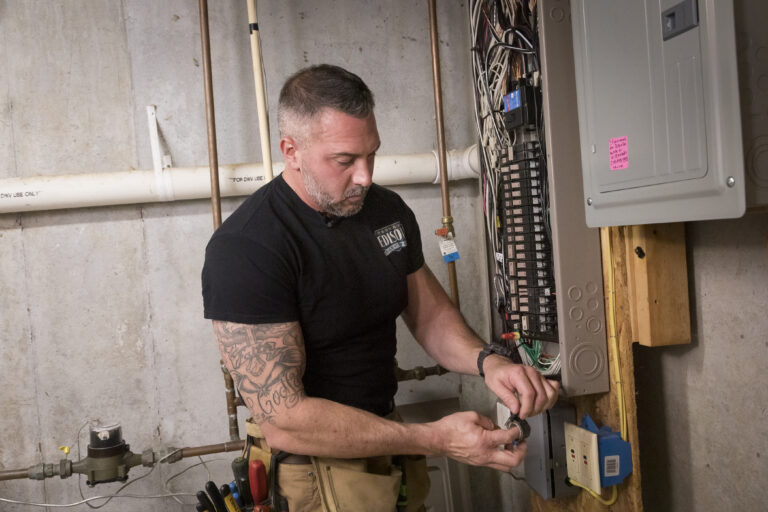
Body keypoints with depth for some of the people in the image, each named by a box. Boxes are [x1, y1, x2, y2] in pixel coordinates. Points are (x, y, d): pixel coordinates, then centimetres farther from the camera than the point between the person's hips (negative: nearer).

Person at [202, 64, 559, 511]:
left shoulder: (389, 210, -2)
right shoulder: (244, 250, -25)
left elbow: (431, 313, 5)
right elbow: (283, 420, -28)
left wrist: (486, 360, -18)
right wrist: (436, 440, -31)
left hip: (388, 434, 6)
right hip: (318, 465, -6)